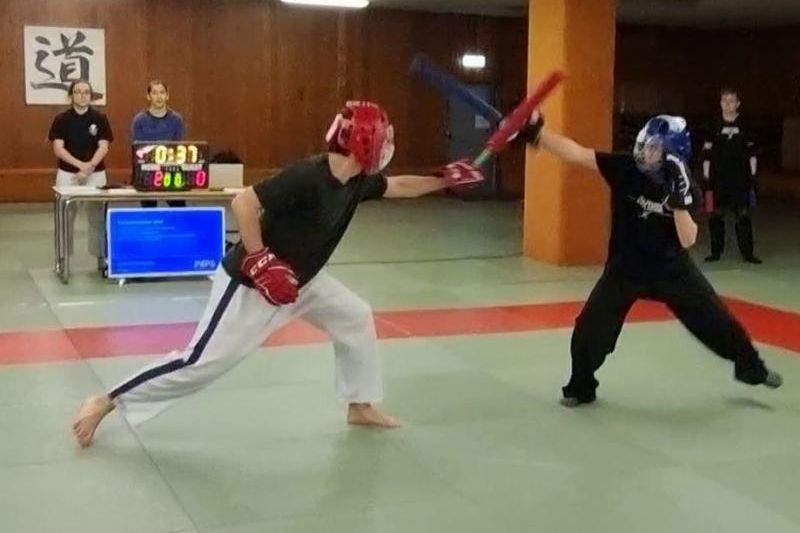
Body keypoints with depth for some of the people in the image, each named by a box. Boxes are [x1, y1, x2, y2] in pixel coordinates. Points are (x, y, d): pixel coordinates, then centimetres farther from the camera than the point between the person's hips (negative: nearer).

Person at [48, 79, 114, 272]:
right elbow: (58, 148, -7)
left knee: (98, 216, 3)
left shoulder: (100, 118, 0)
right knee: (65, 217, 4)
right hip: (67, 173, 0)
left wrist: (90, 166, -20)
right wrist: (80, 164, -19)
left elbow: (103, 147, -5)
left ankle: (101, 257, 12)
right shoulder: (61, 119, -1)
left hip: (96, 173, 0)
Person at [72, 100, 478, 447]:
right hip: (253, 283, -9)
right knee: (203, 361, -9)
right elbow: (243, 203, -30)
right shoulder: (308, 177, -29)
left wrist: (444, 181, 15)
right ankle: (105, 403, 3)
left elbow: (398, 187, 17)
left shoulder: (357, 181, -2)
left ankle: (361, 407, 27)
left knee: (355, 317, 12)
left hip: (300, 279, 9)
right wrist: (259, 262, -30)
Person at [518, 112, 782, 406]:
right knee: (590, 329, -8)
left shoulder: (683, 184, -13)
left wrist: (678, 200, -32)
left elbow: (687, 240, -18)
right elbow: (576, 152, -25)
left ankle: (750, 367, 34)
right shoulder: (624, 167, -15)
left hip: (672, 269, 1)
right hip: (625, 267, -1)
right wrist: (537, 131, -37)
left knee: (716, 318, 7)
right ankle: (581, 387, 16)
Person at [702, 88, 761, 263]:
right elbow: (707, 153, 5)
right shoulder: (714, 126, 4)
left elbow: (752, 153, 8)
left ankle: (747, 252, 3)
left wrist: (753, 175, 4)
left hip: (740, 177, 0)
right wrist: (706, 176, 1)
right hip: (718, 177, 1)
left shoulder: (745, 127, 5)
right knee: (716, 216, 2)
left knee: (743, 216, -2)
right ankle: (716, 251, 12)